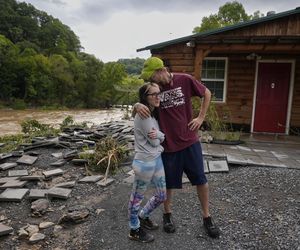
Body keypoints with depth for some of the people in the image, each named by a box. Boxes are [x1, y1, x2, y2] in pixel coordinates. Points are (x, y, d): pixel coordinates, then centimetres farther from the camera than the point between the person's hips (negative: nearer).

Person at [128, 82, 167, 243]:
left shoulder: (154, 114, 10)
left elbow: (161, 138, 6)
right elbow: (154, 142, -17)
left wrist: (159, 135, -15)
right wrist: (157, 136, 3)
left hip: (157, 159, 9)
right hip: (145, 162, -9)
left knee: (161, 196, 20)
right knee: (137, 197, 12)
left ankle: (142, 216, 44)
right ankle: (135, 230, 31)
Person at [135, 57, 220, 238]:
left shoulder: (185, 80, -8)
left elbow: (207, 93, 5)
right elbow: (140, 104, -2)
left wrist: (201, 118, -1)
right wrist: (138, 106, -26)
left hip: (190, 140, 0)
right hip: (168, 143, 1)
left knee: (201, 180, 9)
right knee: (169, 182, 13)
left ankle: (207, 217, 30)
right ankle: (167, 215, 37)